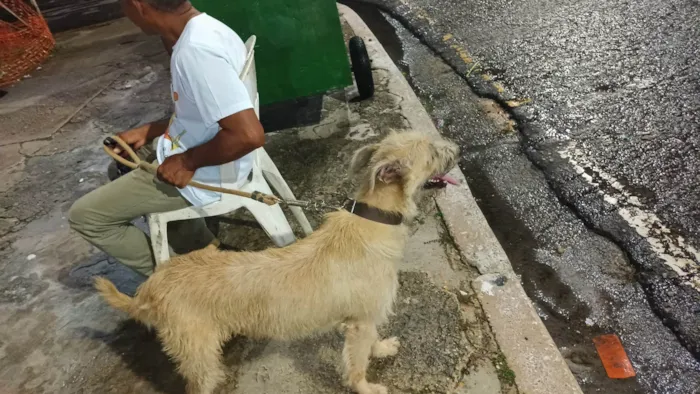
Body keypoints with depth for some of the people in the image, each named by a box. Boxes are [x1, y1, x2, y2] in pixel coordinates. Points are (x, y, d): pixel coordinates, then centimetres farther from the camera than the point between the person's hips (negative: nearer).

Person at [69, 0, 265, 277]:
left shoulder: (196, 51, -29)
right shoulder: (202, 30, 2)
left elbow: (249, 135, -35)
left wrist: (188, 162, -20)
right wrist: (148, 131, 10)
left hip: (203, 175, -9)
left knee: (84, 217, 3)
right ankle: (204, 250, 28)